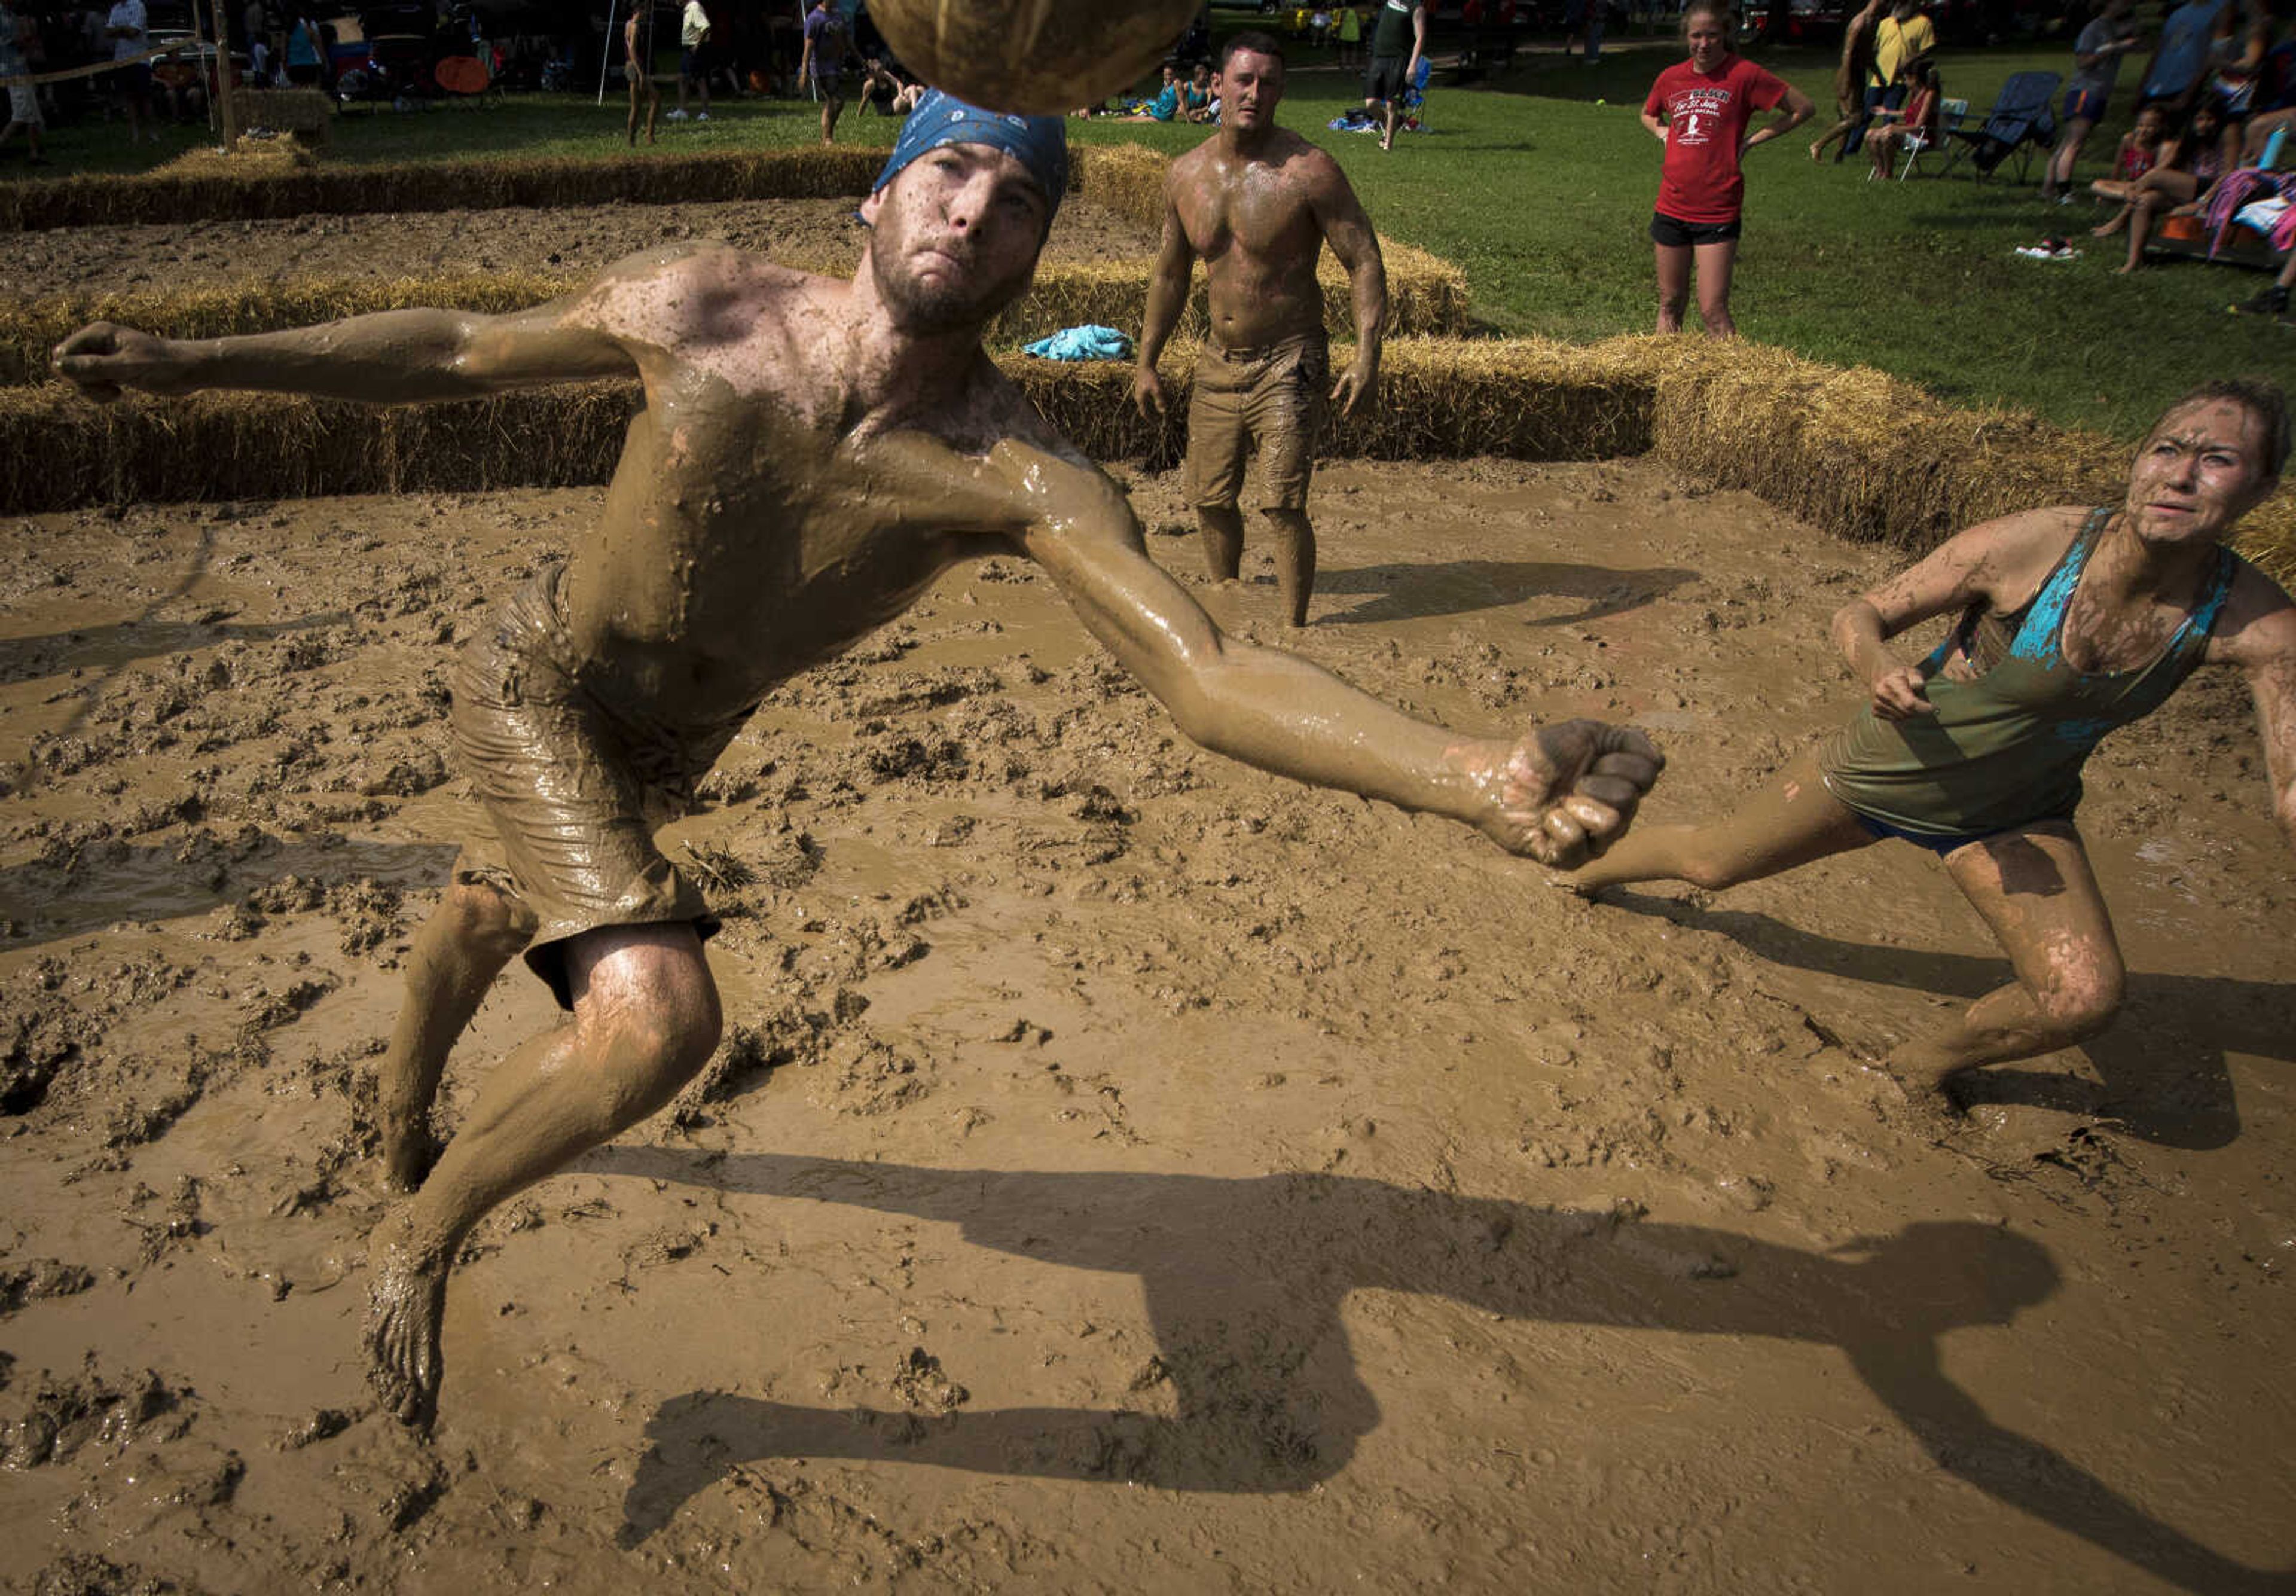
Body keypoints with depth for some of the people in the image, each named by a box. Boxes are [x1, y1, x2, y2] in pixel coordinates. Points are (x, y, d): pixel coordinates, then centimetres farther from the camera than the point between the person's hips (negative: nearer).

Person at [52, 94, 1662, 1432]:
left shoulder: (1019, 476, -29)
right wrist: (196, 361, -4)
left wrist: (1473, 771, -58)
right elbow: (460, 349, -6)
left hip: (666, 748, 2)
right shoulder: (700, 308, -25)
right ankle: (421, 1239, 7)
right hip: (534, 690, -2)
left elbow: (1211, 674, -42)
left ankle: (403, 1122, 64)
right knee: (661, 1017, -23)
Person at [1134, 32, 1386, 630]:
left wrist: (1367, 357, -22)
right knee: (1210, 500, 12)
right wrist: (1147, 361, 14)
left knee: (1283, 506, -12)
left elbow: (1365, 263, -11)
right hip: (1218, 362, 5)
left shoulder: (1308, 171, -13)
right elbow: (1170, 273, 15)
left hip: (1288, 363, -5)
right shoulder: (1186, 174, 2)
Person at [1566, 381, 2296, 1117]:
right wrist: (1879, 668, -41)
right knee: (1712, 860, 11)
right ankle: (1587, 872, 47)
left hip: (2014, 818, 2)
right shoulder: (2029, 544, -30)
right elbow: (1860, 614, -18)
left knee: (2085, 995, -16)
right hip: (1888, 770, -2)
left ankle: (1928, 1060, 17)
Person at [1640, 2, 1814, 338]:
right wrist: (1663, 132, 8)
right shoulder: (1671, 78, 6)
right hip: (1672, 207, 5)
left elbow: (1804, 108, -2)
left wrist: (1751, 140, -5)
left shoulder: (1744, 74, -8)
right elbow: (1648, 114, 28)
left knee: (1713, 311, -7)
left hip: (1717, 212, -4)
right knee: (1670, 303, 13)